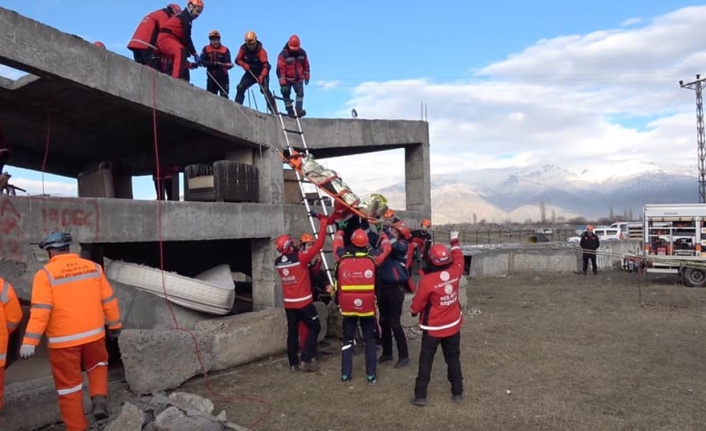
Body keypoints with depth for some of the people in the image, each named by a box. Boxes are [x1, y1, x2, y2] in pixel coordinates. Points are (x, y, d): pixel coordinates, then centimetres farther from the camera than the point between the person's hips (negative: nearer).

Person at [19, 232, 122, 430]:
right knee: (98, 365, 30)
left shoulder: (46, 274, -9)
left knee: (69, 386, 11)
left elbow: (40, 310, -18)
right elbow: (108, 300, 5)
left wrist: (29, 341, -17)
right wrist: (114, 325, 17)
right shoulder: (93, 267, 1)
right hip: (93, 335, 3)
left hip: (63, 340, -3)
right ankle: (99, 399, 8)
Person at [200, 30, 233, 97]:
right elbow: (202, 61, -7)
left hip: (222, 77, -2)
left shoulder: (225, 49, -2)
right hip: (211, 77, 2)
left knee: (224, 97, -7)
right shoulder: (206, 49, 2)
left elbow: (228, 63, -7)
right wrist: (213, 63, -21)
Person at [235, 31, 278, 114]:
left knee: (265, 90, -21)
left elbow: (266, 65, -33)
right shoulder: (243, 48, -8)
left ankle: (274, 110, -20)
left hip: (261, 73, -5)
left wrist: (262, 76, -49)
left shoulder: (261, 51, -23)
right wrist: (244, 64, -23)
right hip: (250, 73, 5)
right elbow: (238, 59, 0)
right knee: (241, 87, -10)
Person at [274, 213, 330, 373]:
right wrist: (323, 222, -15)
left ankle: (293, 363, 18)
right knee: (314, 327, 8)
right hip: (303, 301, -5)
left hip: (288, 303, 6)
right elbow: (318, 245, -19)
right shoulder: (300, 257, -19)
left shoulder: (278, 262, -2)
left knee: (292, 331, 13)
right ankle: (306, 360, 3)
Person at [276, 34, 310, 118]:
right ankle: (290, 112, 7)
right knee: (286, 94, 0)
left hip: (298, 78, 2)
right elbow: (280, 69, -19)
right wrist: (282, 83, -24)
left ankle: (299, 110, -20)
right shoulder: (283, 54, -17)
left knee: (300, 92, -15)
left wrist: (306, 76, 15)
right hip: (287, 79, -2)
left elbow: (306, 65, 12)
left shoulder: (302, 53, -3)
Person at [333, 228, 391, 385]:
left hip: (347, 307, 1)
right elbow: (386, 248, 12)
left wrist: (339, 232, 37)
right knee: (370, 340, 13)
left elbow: (337, 244, 17)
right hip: (367, 307, -1)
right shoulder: (372, 257, -6)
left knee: (347, 339, 14)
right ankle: (371, 376, 14)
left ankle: (345, 375, 16)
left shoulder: (343, 257, -4)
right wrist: (384, 236, 32)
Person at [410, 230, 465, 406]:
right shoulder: (455, 272, -12)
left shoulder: (427, 280, -24)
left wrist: (413, 311, 11)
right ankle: (458, 392, 24)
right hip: (453, 325, 4)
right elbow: (458, 259, 13)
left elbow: (417, 304, -12)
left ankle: (420, 395, 9)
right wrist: (455, 242, 26)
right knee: (453, 358, 17)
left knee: (426, 360, 6)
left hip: (433, 328, -4)